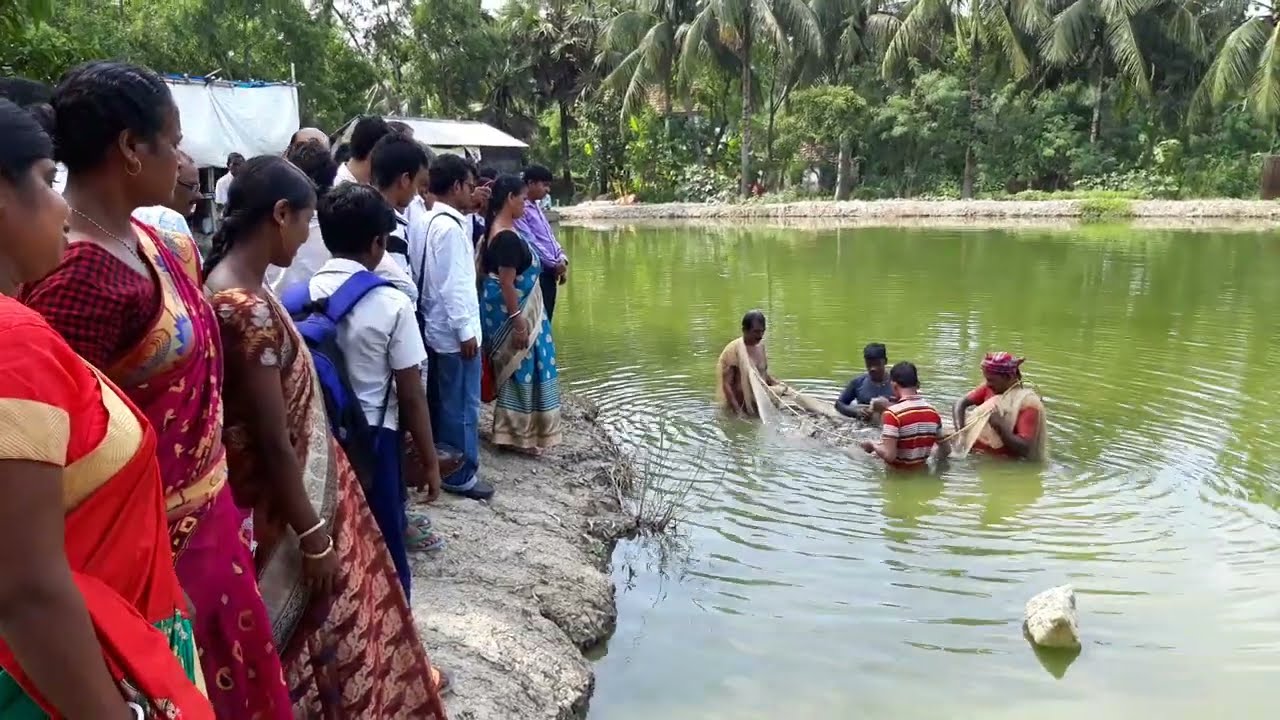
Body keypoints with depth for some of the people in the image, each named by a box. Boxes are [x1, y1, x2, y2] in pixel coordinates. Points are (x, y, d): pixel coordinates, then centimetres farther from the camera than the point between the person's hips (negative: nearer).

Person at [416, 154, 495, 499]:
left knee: (442, 402, 18)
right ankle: (461, 476, 11)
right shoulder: (450, 227, -19)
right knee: (462, 406, 1)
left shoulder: (428, 221, 9)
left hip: (437, 328, 10)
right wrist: (465, 331, -18)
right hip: (453, 332, -10)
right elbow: (453, 285, -22)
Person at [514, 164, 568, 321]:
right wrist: (554, 263, -12)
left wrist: (562, 259, 3)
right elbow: (530, 243, -18)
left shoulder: (537, 207, 16)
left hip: (549, 273, 9)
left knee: (546, 320, 13)